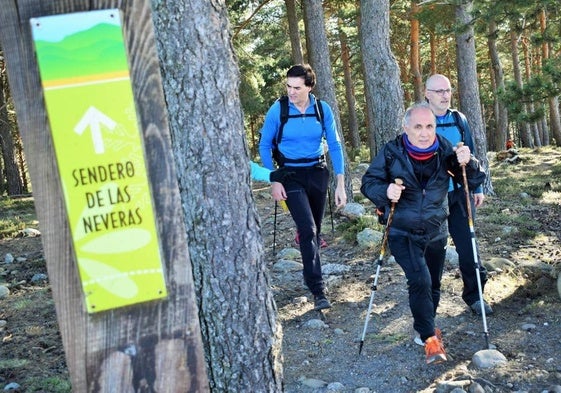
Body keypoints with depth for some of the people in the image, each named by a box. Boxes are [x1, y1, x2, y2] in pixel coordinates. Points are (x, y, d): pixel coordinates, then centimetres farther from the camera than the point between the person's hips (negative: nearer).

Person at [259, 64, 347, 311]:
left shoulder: (322, 109, -6)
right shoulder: (278, 110, -11)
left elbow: (334, 145, -2)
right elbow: (265, 145, -3)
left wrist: (340, 184, -6)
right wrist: (274, 181, -9)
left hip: (318, 172, 3)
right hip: (291, 175, -3)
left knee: (315, 230, 13)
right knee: (307, 229, -15)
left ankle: (310, 273, 36)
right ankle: (318, 290, -10)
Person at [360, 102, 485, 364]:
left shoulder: (445, 150, -7)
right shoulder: (391, 153, -13)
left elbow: (474, 180, -2)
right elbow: (368, 182, -7)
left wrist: (467, 164, -23)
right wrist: (385, 192, -29)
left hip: (436, 232, 4)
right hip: (402, 233, -3)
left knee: (433, 284, 15)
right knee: (420, 280, -18)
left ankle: (425, 326, 40)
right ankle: (430, 338, -4)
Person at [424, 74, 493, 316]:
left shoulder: (459, 120, 7)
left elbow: (470, 155, 13)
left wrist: (477, 187, 12)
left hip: (459, 193, 3)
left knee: (467, 244, 0)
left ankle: (474, 294, 11)